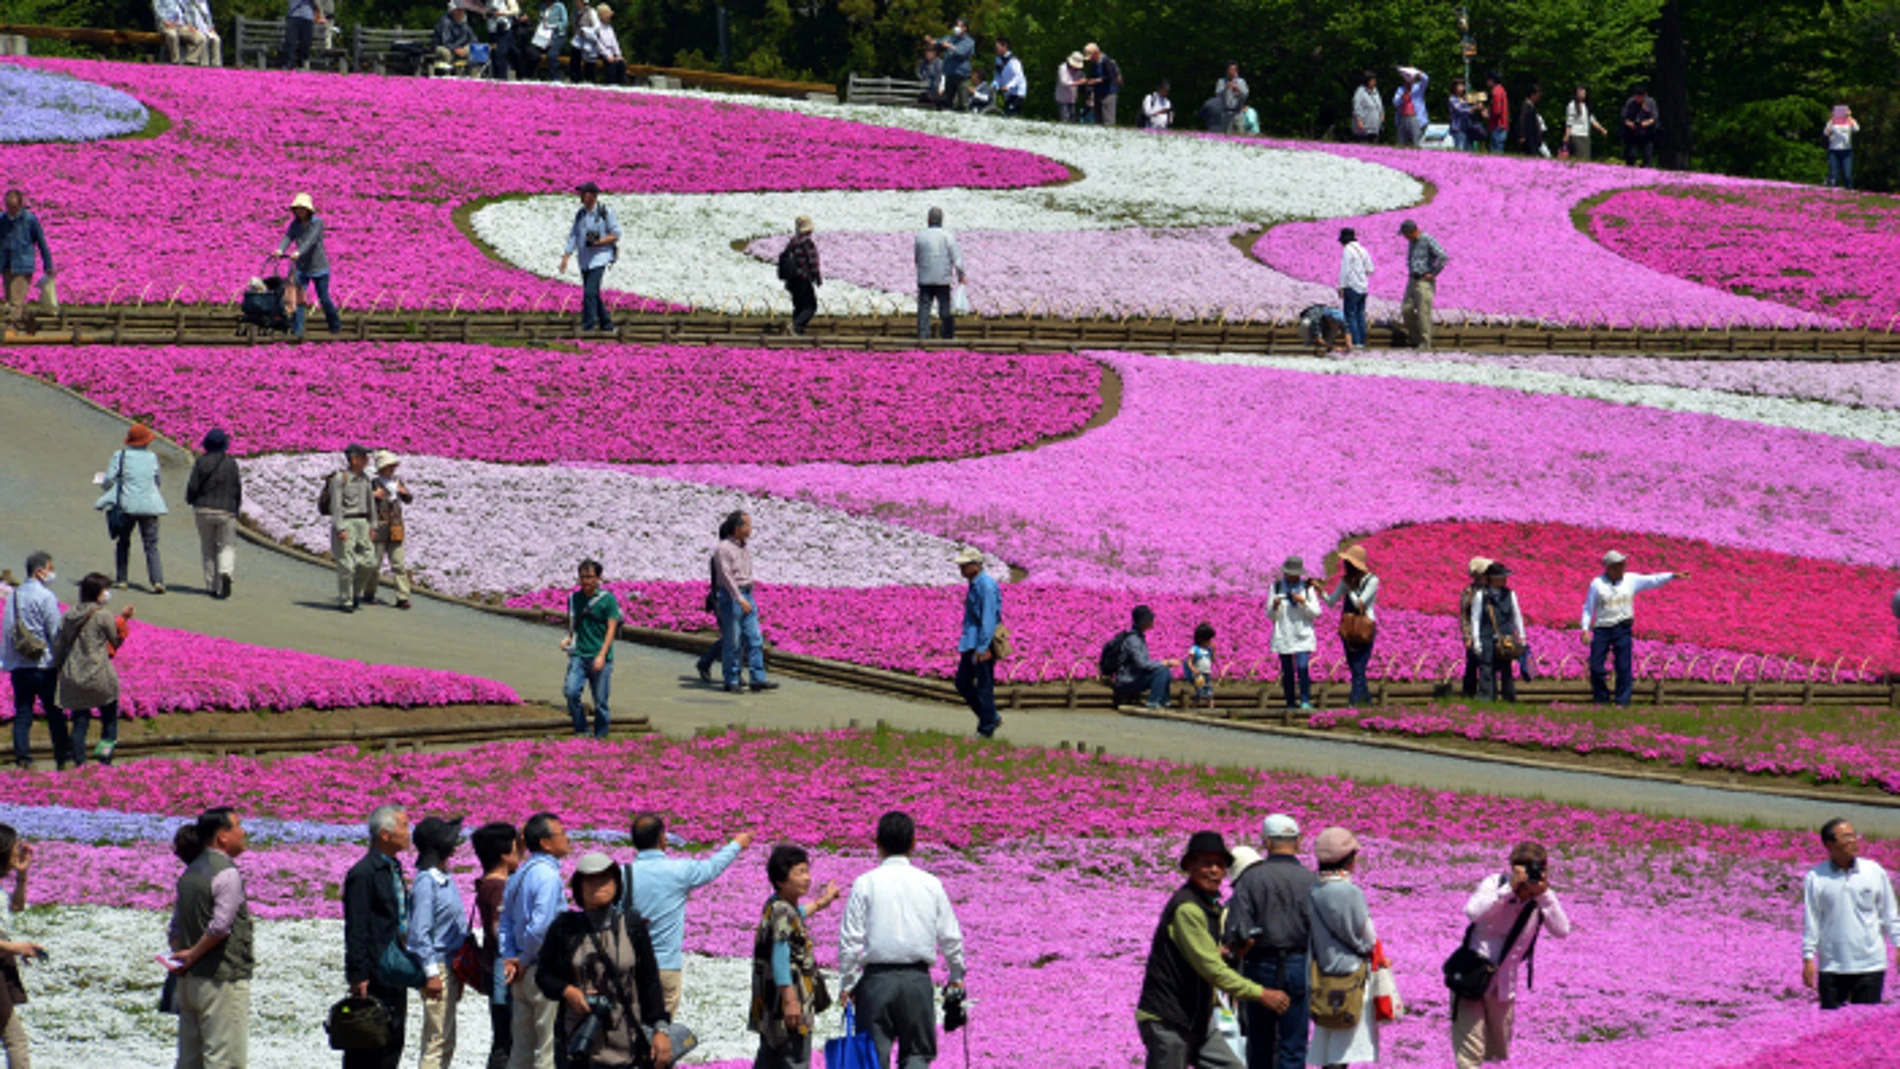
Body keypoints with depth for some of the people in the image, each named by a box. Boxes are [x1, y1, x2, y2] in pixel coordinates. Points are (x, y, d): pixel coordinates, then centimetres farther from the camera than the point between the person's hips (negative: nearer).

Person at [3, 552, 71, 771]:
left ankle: (22, 759, 0)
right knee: (55, 714, 5)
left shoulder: (13, 596, 7)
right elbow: (55, 632, -12)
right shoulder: (46, 597, -11)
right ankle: (63, 759, 10)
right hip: (44, 666, -5)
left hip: (18, 666, 5)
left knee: (22, 714, 6)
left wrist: (6, 662, 14)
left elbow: (6, 630, 10)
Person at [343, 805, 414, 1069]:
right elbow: (356, 930, -17)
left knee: (392, 1041, 10)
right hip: (375, 976, -9)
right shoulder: (363, 874, -14)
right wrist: (358, 976, -20)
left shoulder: (393, 869, 15)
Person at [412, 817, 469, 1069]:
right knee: (437, 1041, -10)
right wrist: (431, 973, -20)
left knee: (446, 1044, 11)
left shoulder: (446, 880, 13)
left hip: (451, 969, 9)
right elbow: (420, 932, -18)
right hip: (438, 969, -9)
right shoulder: (426, 882, -14)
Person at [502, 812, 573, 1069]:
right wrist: (524, 960, -10)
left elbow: (505, 922, 15)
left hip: (522, 976, 9)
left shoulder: (519, 874, 12)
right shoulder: (548, 876, -16)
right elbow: (541, 926, -24)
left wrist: (510, 958, 6)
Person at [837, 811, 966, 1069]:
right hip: (918, 979, 1)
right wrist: (956, 976, 22)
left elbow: (850, 940, -4)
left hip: (877, 978, -1)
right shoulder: (930, 884, 2)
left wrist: (846, 983, 4)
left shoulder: (866, 883, -3)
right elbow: (950, 936, 7)